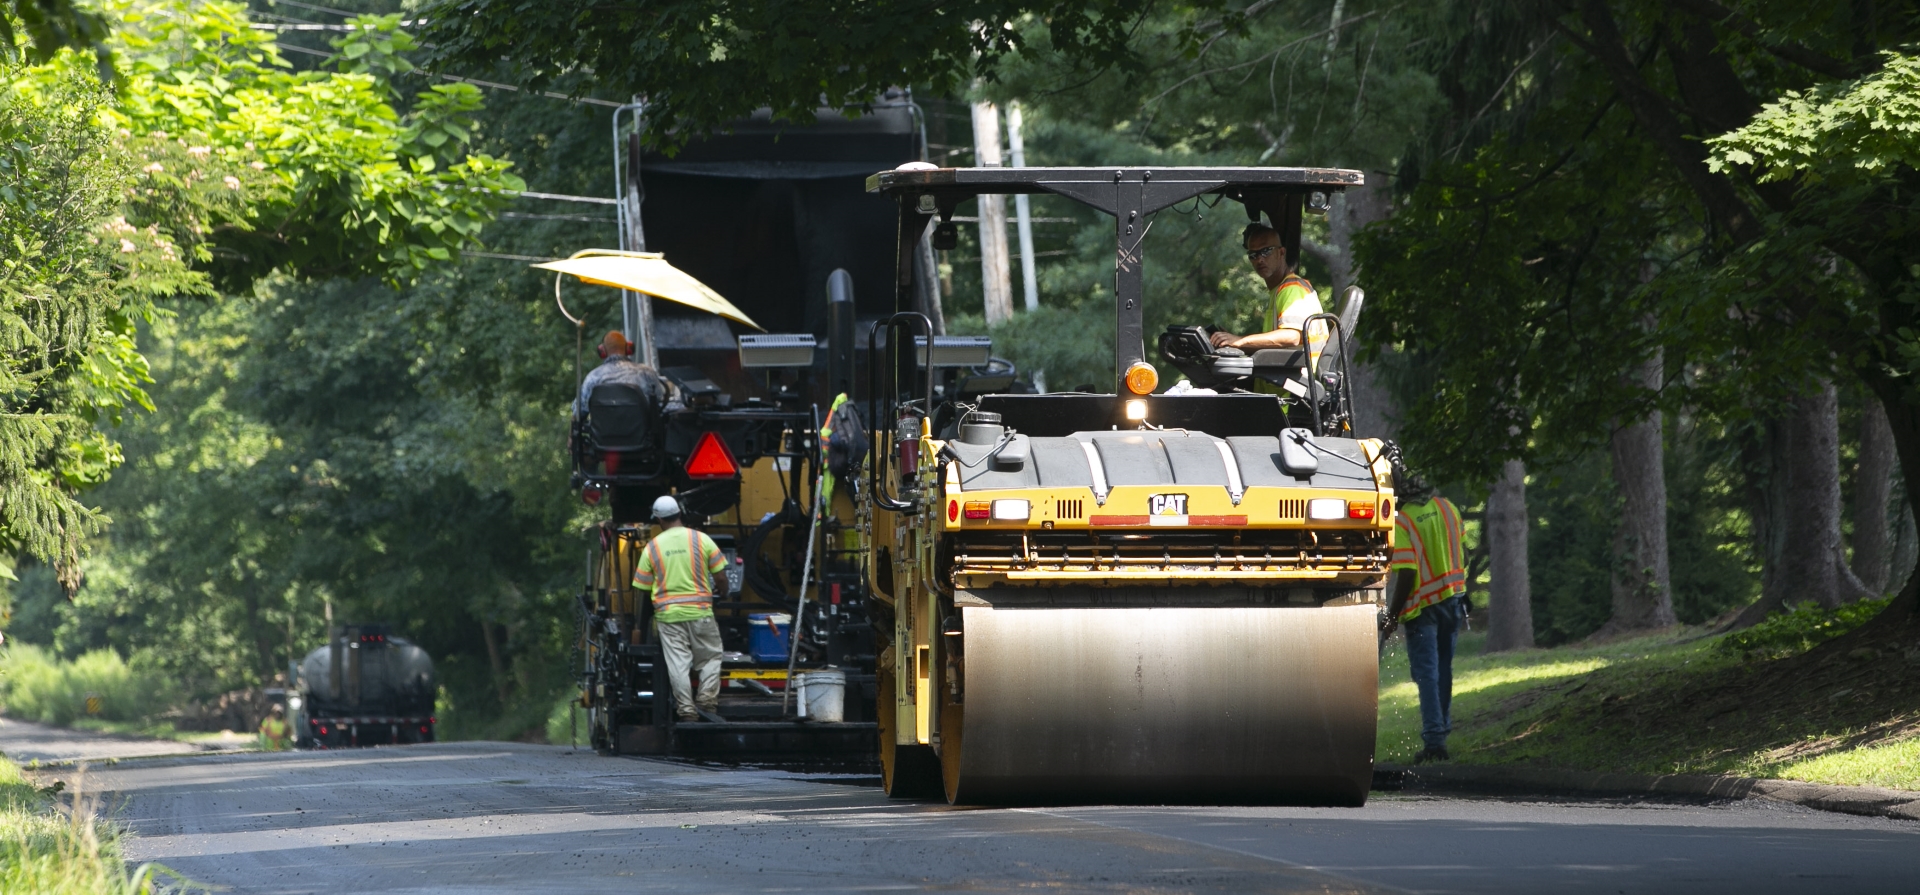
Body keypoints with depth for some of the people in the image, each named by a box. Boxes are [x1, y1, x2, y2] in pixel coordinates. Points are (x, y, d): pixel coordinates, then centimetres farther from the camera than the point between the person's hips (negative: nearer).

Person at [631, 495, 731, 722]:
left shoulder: (652, 547, 0)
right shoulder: (701, 540, -3)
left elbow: (642, 587, 2)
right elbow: (720, 578, -1)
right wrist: (721, 594, 19)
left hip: (667, 614, 1)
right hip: (700, 610, -1)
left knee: (678, 664, 3)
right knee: (711, 657, 14)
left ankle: (686, 708, -1)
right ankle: (708, 698, 1)